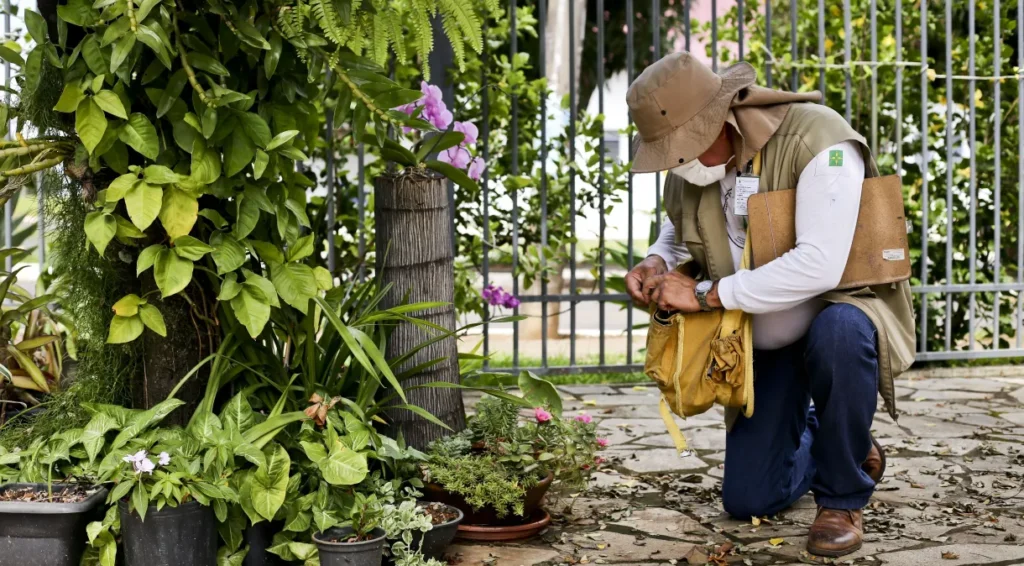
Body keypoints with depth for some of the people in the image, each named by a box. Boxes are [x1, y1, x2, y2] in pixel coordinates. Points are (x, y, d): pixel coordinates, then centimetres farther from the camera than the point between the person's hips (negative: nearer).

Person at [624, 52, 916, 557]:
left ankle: (843, 498, -20)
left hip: (843, 312, -5)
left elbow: (819, 267, -37)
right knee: (748, 502, 2)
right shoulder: (689, 163, -7)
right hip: (762, 339, 6)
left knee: (837, 331, -43)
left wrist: (706, 293, -33)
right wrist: (656, 265, -13)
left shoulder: (819, 141, -27)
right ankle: (821, 439, 35)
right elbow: (675, 233, 12)